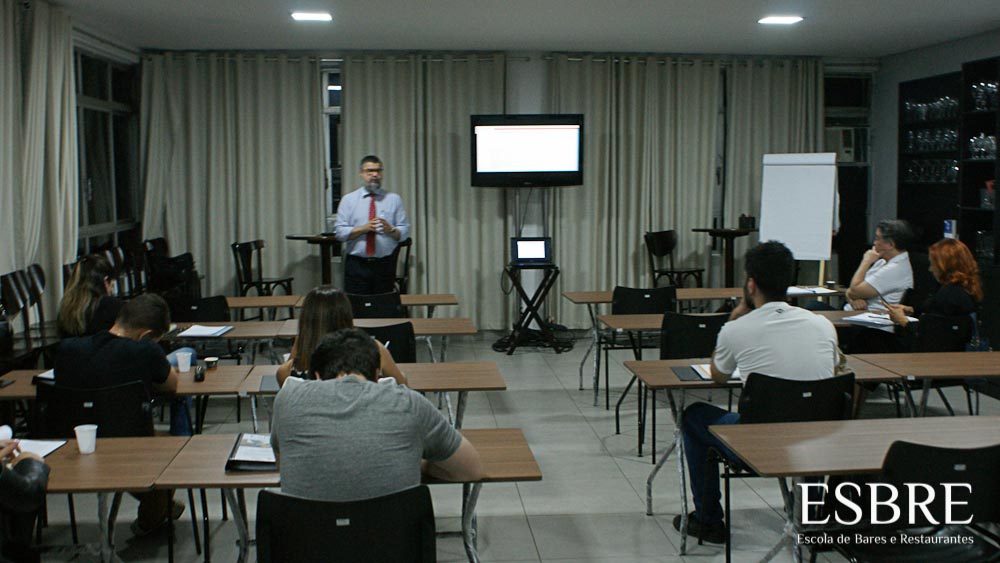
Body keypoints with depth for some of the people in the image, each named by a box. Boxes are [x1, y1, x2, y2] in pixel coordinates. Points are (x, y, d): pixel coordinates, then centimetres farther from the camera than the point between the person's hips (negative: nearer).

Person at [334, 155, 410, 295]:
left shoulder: (394, 199, 9)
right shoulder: (349, 200, 7)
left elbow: (405, 232, 3)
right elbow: (339, 232, -1)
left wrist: (390, 230, -17)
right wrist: (363, 228, -14)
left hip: (385, 266, 1)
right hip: (356, 265, -1)